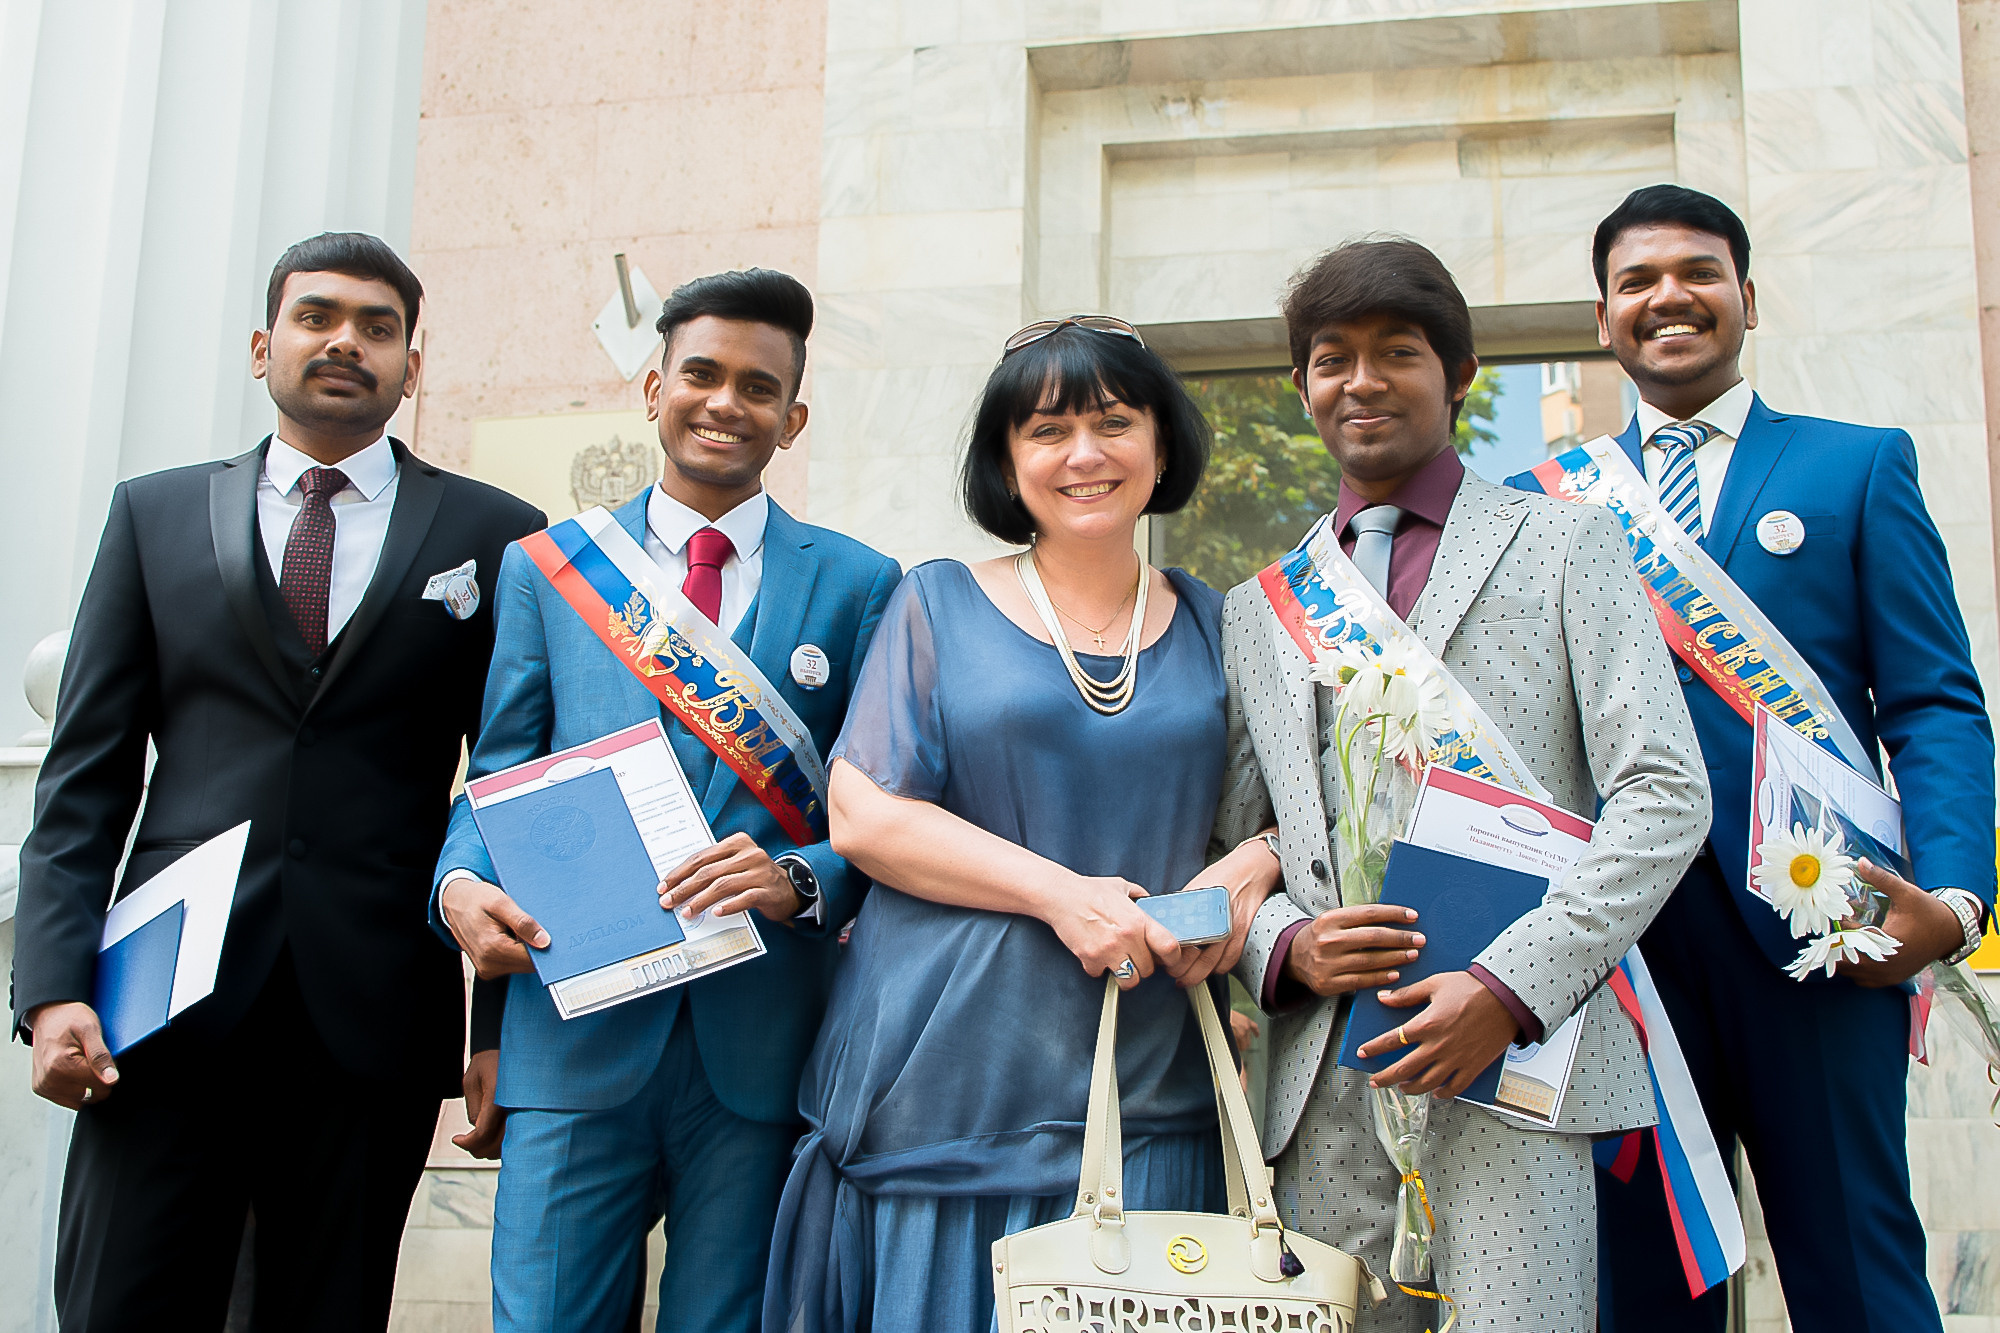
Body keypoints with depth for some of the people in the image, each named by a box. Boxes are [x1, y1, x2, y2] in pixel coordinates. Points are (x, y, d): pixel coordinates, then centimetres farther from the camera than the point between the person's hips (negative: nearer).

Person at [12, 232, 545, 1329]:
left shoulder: (496, 535, 8)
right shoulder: (155, 516, 12)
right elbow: (85, 775, 8)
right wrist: (55, 988, -3)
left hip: (373, 1021, 0)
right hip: (168, 1012, 1)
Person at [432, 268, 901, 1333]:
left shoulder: (859, 584, 6)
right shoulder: (543, 566, 10)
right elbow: (499, 777, 10)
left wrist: (799, 881, -17)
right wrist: (461, 884, -10)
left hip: (761, 1042, 0)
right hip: (577, 1034, 1)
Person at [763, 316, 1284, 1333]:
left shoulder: (1213, 628, 11)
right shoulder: (941, 603, 4)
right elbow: (863, 815, -4)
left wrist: (1247, 870, -9)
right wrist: (1062, 893, -15)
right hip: (950, 1080, -2)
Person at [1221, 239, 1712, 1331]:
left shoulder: (1566, 548, 7)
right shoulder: (1257, 614, 17)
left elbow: (1665, 797, -2)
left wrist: (1512, 986, -12)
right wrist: (1284, 945, -5)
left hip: (1516, 1053, -3)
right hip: (1325, 1084, 3)